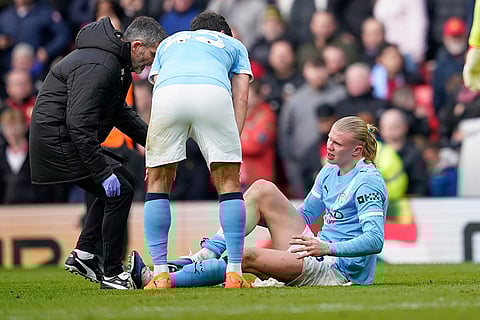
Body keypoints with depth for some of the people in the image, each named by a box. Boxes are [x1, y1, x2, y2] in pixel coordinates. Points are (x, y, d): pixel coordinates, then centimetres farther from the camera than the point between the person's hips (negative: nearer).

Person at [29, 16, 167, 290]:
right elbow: (79, 124, -29)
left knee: (124, 182, 19)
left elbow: (120, 112, 24)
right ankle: (111, 273, -6)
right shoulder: (96, 67, -24)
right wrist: (103, 172, -28)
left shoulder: (117, 62, 11)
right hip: (58, 142, -11)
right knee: (119, 191, -14)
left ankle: (83, 255, 19)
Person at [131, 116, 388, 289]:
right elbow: (305, 214, 27)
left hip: (338, 271, -9)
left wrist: (328, 248, -33)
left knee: (249, 257, -26)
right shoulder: (329, 173, 13)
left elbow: (375, 240, -23)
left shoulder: (368, 181, -13)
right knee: (262, 189, 0)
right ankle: (206, 254, -10)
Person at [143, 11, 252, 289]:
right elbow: (241, 98, 21)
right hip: (213, 92, -1)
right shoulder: (233, 44, 36)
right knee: (229, 183, 10)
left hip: (167, 92, 1)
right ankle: (234, 273, 3)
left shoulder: (169, 42, 41)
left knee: (158, 183, 15)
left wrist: (165, 159, 28)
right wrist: (231, 147, 14)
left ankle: (160, 274, 9)